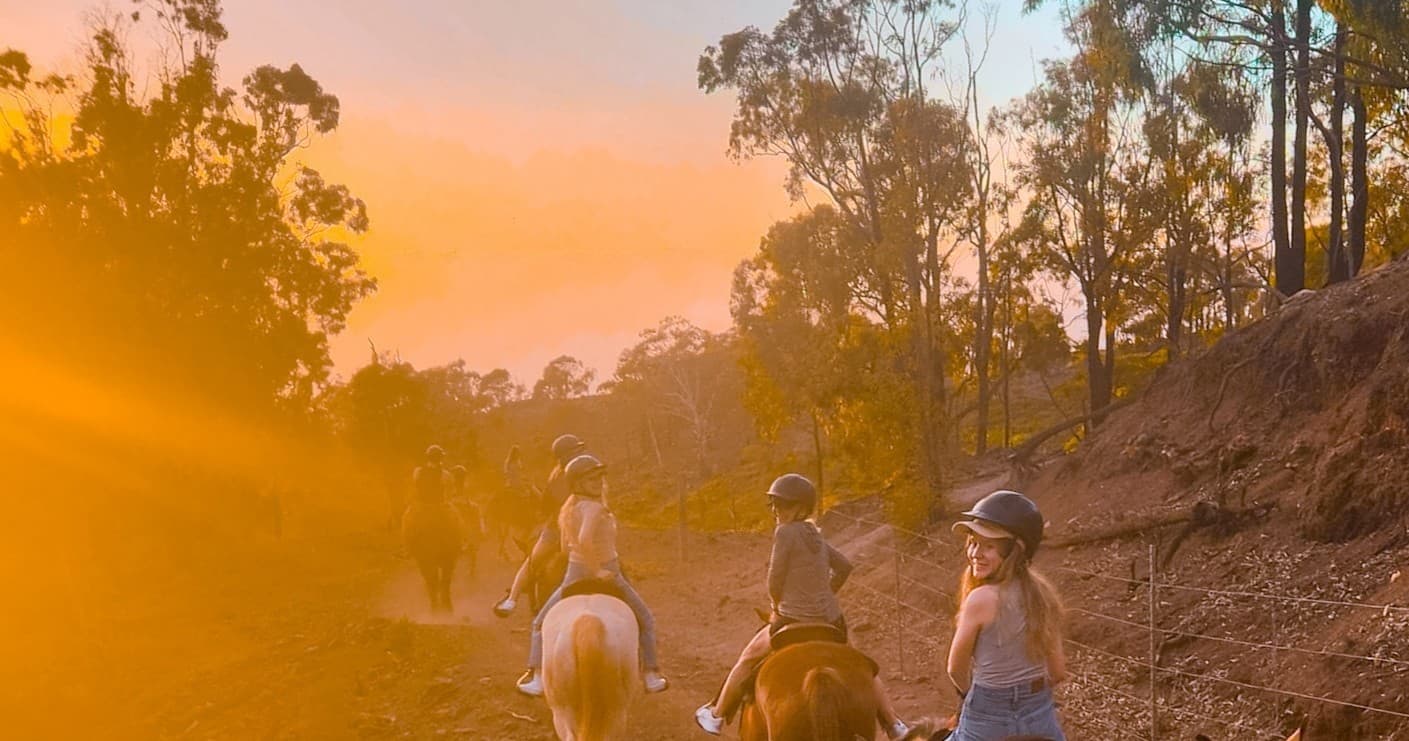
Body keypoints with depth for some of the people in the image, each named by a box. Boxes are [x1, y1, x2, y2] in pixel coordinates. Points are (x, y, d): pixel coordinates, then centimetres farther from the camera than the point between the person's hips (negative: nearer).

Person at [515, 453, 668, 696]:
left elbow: (566, 547, 10)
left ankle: (536, 678, 7)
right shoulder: (594, 507, -20)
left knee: (541, 625, 20)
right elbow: (585, 539, -38)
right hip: (608, 576, -5)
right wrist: (598, 570, -28)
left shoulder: (568, 509, 1)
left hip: (576, 577, 5)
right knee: (646, 621, 18)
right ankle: (651, 676, 14)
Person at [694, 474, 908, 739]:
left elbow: (774, 581, -13)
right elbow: (844, 567, 19)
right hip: (831, 620, 6)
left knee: (747, 659, 15)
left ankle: (716, 716, 27)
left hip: (794, 622, -6)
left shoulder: (785, 532, -14)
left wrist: (777, 609, 5)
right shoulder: (815, 535, 7)